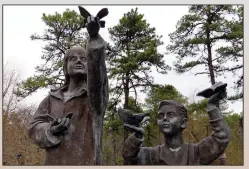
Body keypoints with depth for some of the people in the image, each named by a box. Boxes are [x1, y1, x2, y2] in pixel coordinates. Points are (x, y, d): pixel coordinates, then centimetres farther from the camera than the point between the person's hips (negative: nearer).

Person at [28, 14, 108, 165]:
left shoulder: (96, 93, 5)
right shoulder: (52, 98, 18)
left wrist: (94, 38, -32)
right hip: (54, 162, 4)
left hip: (85, 162, -3)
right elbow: (35, 126, 10)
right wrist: (50, 131, -14)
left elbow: (97, 69, -15)